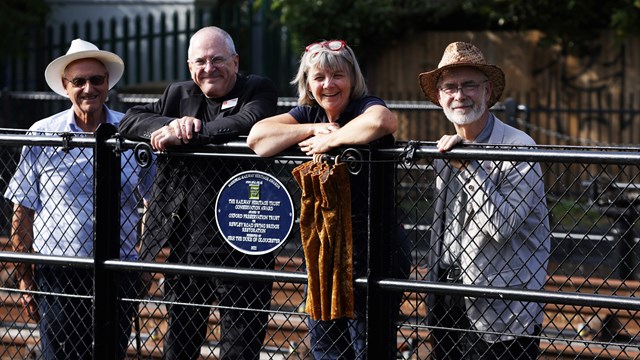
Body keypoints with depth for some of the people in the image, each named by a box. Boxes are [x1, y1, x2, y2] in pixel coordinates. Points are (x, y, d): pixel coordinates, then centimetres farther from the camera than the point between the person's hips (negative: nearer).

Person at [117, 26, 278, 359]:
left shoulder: (258, 91, -1)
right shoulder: (178, 94, 14)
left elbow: (249, 125, -23)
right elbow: (130, 121, 3)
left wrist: (183, 136, -20)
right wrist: (171, 125, -17)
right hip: (183, 244, 5)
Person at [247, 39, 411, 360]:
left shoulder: (365, 105, -8)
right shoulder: (309, 112, 10)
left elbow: (380, 122, -35)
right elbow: (257, 137, -4)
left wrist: (330, 139, -21)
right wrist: (314, 129, -11)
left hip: (371, 250, -7)